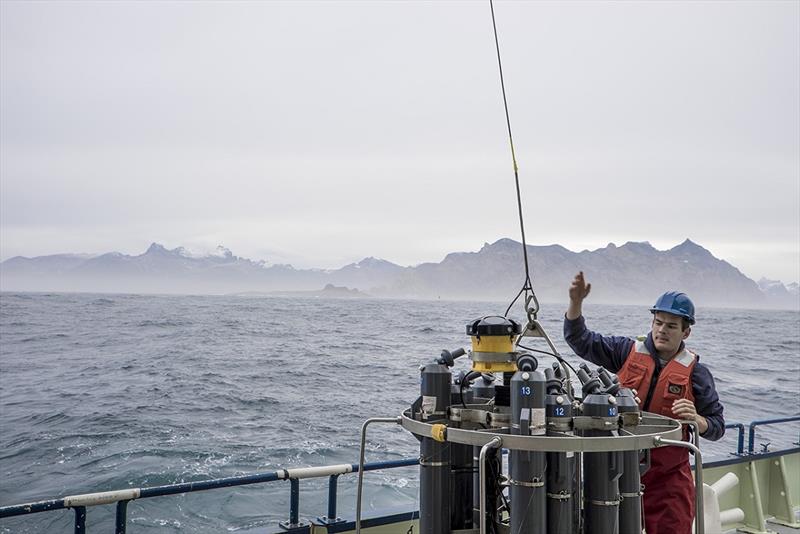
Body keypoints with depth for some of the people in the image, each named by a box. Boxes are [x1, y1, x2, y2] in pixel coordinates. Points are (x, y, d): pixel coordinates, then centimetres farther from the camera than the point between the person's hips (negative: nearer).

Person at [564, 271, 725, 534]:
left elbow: (717, 427, 3)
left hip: (668, 479, -2)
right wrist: (576, 302, -11)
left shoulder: (695, 372, 0)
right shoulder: (628, 352, 4)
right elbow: (580, 340, 3)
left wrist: (695, 419, -20)